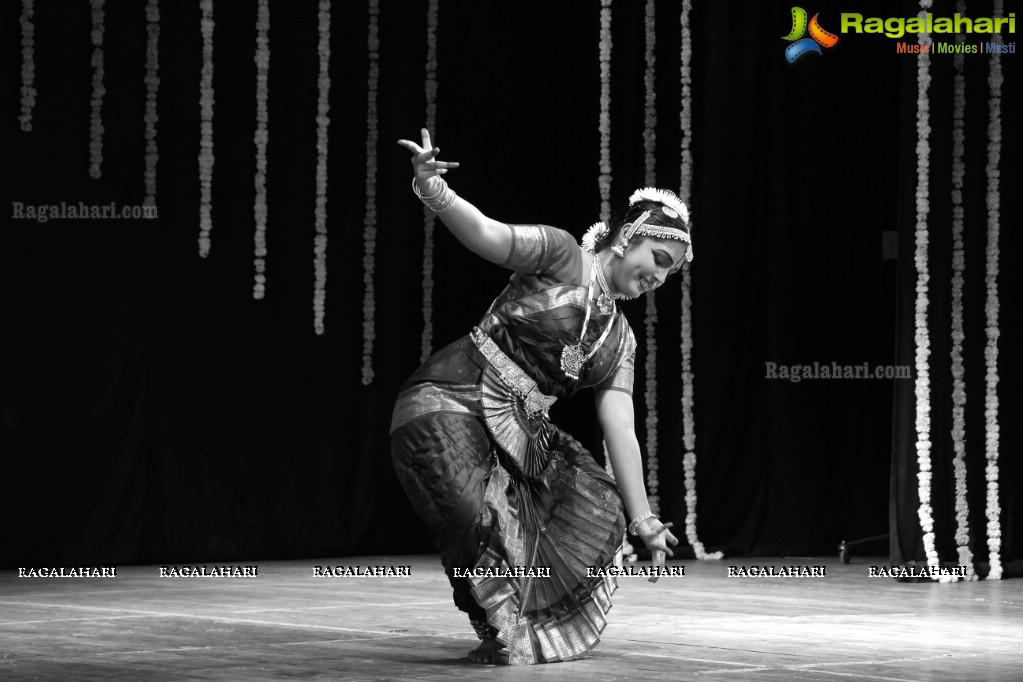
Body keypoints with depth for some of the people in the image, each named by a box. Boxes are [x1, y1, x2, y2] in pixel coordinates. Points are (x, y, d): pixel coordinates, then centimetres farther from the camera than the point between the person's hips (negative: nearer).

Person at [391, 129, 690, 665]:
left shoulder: (619, 339, 15)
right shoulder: (559, 255, -4)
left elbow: (621, 433, 10)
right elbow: (484, 233, -20)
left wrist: (644, 523, 3)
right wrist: (434, 190, -41)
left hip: (519, 431, 8)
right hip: (449, 402, -8)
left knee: (599, 508, 6)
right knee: (479, 521, -30)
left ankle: (541, 628, 22)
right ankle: (501, 635, -8)